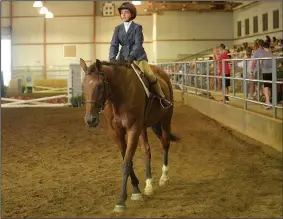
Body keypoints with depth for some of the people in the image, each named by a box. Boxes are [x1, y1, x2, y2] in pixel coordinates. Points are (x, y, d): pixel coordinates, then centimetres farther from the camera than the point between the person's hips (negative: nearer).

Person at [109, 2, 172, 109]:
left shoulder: (137, 27, -3)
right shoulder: (118, 29, 6)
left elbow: (138, 43, -15)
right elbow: (114, 45, 0)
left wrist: (131, 57, -31)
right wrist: (112, 58, -19)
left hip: (138, 56, -4)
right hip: (124, 56, 4)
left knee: (150, 74, -19)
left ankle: (162, 97, -5)